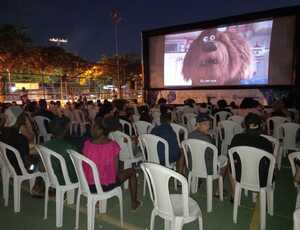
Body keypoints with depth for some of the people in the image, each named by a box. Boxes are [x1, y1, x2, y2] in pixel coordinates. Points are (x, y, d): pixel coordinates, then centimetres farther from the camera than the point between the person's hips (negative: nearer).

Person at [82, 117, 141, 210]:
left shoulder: (87, 144, -11)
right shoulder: (113, 145, -19)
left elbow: (84, 167, 0)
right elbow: (116, 169, -12)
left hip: (89, 186, 3)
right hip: (107, 185, -3)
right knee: (132, 171, 20)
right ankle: (134, 203, 32)